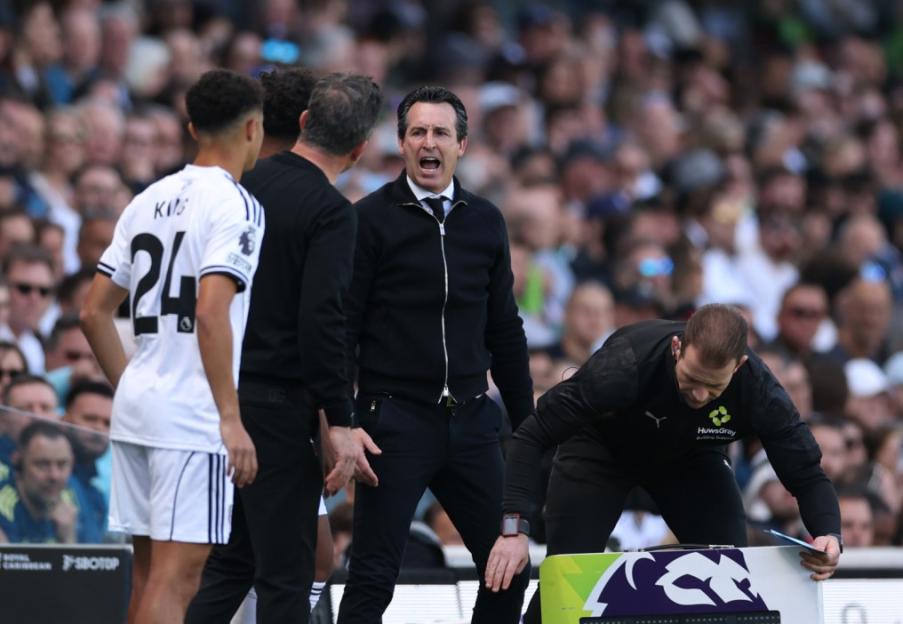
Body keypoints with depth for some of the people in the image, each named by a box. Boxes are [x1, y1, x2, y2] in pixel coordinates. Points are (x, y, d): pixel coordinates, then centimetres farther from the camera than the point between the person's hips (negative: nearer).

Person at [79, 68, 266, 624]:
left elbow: (95, 313, 14)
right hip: (194, 416, -8)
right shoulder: (236, 206, -10)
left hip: (137, 406, 8)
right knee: (175, 578, -9)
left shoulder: (149, 200, 14)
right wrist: (231, 418, -20)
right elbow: (210, 313, -21)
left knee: (149, 575, 12)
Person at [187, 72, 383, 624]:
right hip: (278, 407, -7)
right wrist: (340, 423, -17)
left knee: (231, 563, 16)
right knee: (285, 578, -3)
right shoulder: (331, 212, -13)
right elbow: (322, 322, -20)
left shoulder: (246, 184, 8)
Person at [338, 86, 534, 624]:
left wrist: (528, 422, 15)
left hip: (471, 420, 5)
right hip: (396, 420, -5)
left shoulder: (485, 221, 11)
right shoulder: (373, 218, -3)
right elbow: (343, 328, -5)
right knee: (374, 577, -4)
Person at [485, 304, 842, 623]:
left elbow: (807, 475, -23)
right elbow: (531, 437, -34)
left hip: (691, 456, 2)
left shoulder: (757, 389, -33)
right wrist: (514, 529, -44)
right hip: (602, 448, -2)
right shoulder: (626, 363, -41)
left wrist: (828, 535, -44)